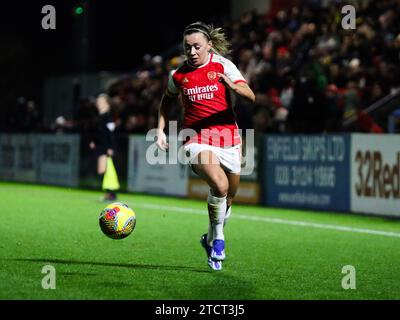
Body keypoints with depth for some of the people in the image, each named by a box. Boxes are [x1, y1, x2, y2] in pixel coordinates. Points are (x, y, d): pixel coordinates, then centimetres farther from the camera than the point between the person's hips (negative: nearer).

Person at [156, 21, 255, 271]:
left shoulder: (223, 65, -3)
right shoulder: (178, 75, 3)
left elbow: (251, 96, -11)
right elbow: (168, 100, 24)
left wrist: (232, 85, -31)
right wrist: (161, 130, 14)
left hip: (227, 136, 1)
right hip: (197, 139, -1)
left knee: (229, 196, 11)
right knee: (219, 185, -28)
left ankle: (211, 239, 37)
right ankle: (218, 238, -8)